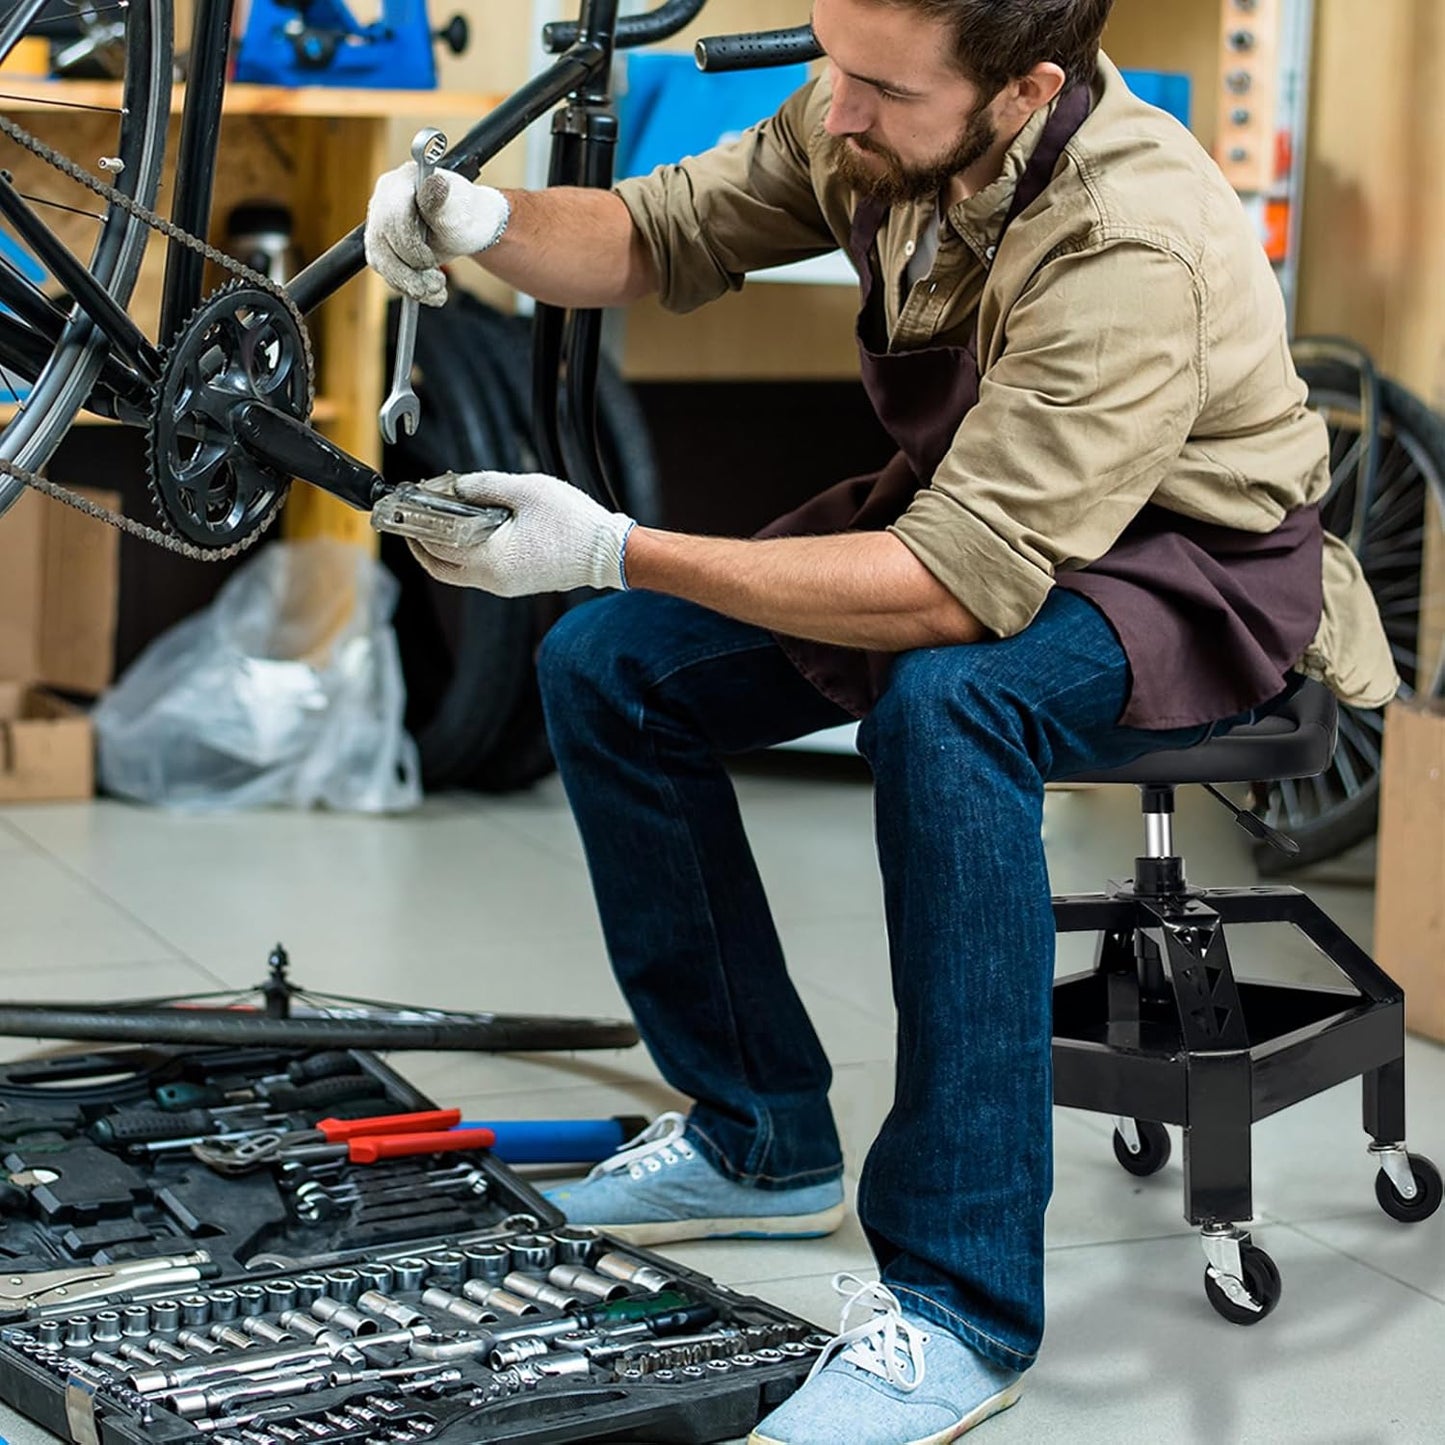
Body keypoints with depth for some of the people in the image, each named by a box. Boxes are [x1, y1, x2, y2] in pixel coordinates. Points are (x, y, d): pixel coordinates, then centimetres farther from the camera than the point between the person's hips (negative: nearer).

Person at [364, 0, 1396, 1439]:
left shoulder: (1130, 252, -35)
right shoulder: (870, 121, -13)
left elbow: (964, 586, -39)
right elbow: (660, 233, 0)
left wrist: (617, 551, -39)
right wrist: (485, 222, -22)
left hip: (1188, 574, -8)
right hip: (968, 509, 8)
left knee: (943, 701, -39)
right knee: (608, 668, -5)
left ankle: (958, 1310, -31)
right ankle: (761, 1143, 11)